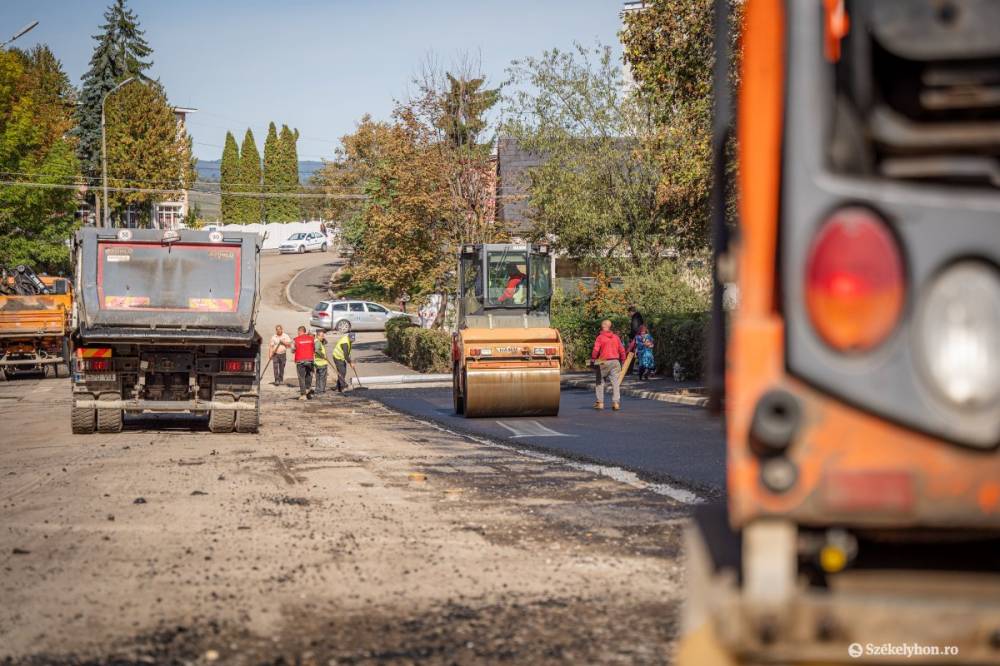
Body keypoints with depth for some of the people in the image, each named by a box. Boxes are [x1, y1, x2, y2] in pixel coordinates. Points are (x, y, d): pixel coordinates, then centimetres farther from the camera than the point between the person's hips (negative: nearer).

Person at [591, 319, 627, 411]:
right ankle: (616, 402, -6)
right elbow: (622, 350, 8)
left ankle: (600, 402, 10)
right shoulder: (616, 337, 7)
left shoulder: (600, 337, -5)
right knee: (615, 382, 3)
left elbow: (596, 350, -13)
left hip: (603, 362, -3)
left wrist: (592, 360, -4)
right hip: (615, 362, 3)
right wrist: (623, 361, 16)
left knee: (600, 382, 10)